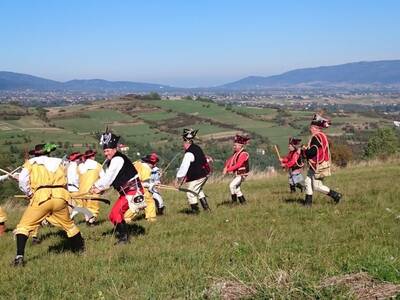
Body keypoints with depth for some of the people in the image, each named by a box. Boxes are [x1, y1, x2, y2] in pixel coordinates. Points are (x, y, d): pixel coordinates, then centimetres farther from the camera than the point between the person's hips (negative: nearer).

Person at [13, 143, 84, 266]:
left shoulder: (31, 163, 14)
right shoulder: (58, 162, 23)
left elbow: (22, 180, 2)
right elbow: (65, 182, 20)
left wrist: (29, 194, 15)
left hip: (41, 196, -3)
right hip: (61, 197, 3)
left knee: (24, 226, 3)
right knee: (68, 225, 25)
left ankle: (19, 256, -11)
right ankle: (80, 248, 35)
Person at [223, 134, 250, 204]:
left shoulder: (243, 154, -19)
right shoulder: (236, 153, 9)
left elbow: (238, 165, -26)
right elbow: (230, 160, 3)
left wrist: (227, 170, -27)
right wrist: (226, 167, -17)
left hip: (241, 174, -9)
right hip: (236, 174, 9)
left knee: (232, 185, -21)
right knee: (237, 189, 15)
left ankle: (234, 202, -14)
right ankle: (243, 202, 26)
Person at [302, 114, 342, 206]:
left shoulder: (316, 137, -19)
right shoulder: (322, 136, 13)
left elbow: (313, 151, -25)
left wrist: (304, 151, -6)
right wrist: (307, 149, 10)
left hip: (319, 166, -10)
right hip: (315, 166, 10)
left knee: (317, 186, -5)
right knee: (308, 181, 10)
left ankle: (336, 195, 3)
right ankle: (308, 202, 13)